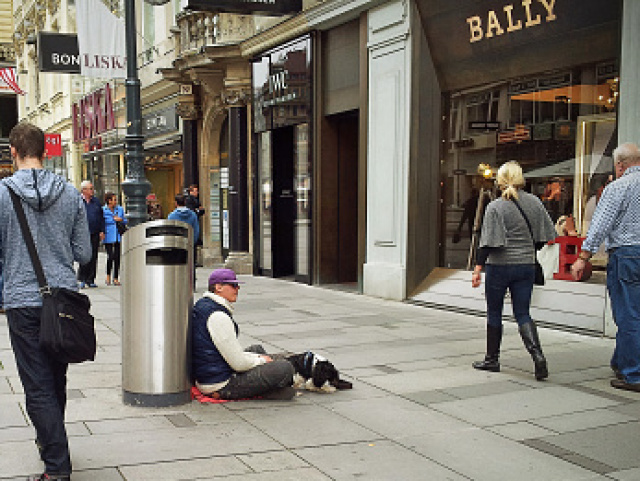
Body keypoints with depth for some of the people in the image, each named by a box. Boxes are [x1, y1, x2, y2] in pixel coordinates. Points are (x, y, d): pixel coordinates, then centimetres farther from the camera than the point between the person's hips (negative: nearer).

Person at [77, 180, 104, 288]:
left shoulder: (96, 201, 13)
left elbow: (101, 217, 15)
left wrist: (102, 231, 6)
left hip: (95, 234, 4)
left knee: (93, 258, 5)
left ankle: (90, 280, 12)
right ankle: (82, 280, 2)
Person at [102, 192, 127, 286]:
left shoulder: (120, 209, 12)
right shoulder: (103, 210, -1)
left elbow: (125, 221, 17)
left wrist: (121, 220, -2)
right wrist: (113, 219, -10)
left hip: (118, 237, 4)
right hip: (108, 237, -4)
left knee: (117, 257, 2)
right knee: (110, 256, -10)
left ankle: (115, 278, 11)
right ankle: (108, 276, 12)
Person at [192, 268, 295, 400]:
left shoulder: (202, 304, 11)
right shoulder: (218, 316, -21)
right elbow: (239, 364, -20)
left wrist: (258, 357, 13)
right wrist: (261, 360, 0)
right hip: (222, 386, -11)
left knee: (257, 349, 28)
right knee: (285, 368, -14)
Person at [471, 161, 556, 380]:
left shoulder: (495, 207, -12)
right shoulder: (534, 202, 3)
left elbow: (488, 243, -15)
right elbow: (544, 236, 8)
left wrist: (478, 268, -10)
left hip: (499, 266, -4)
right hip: (526, 266, 4)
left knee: (494, 313, 10)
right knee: (522, 313, 9)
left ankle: (492, 359, 20)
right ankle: (537, 355, -11)